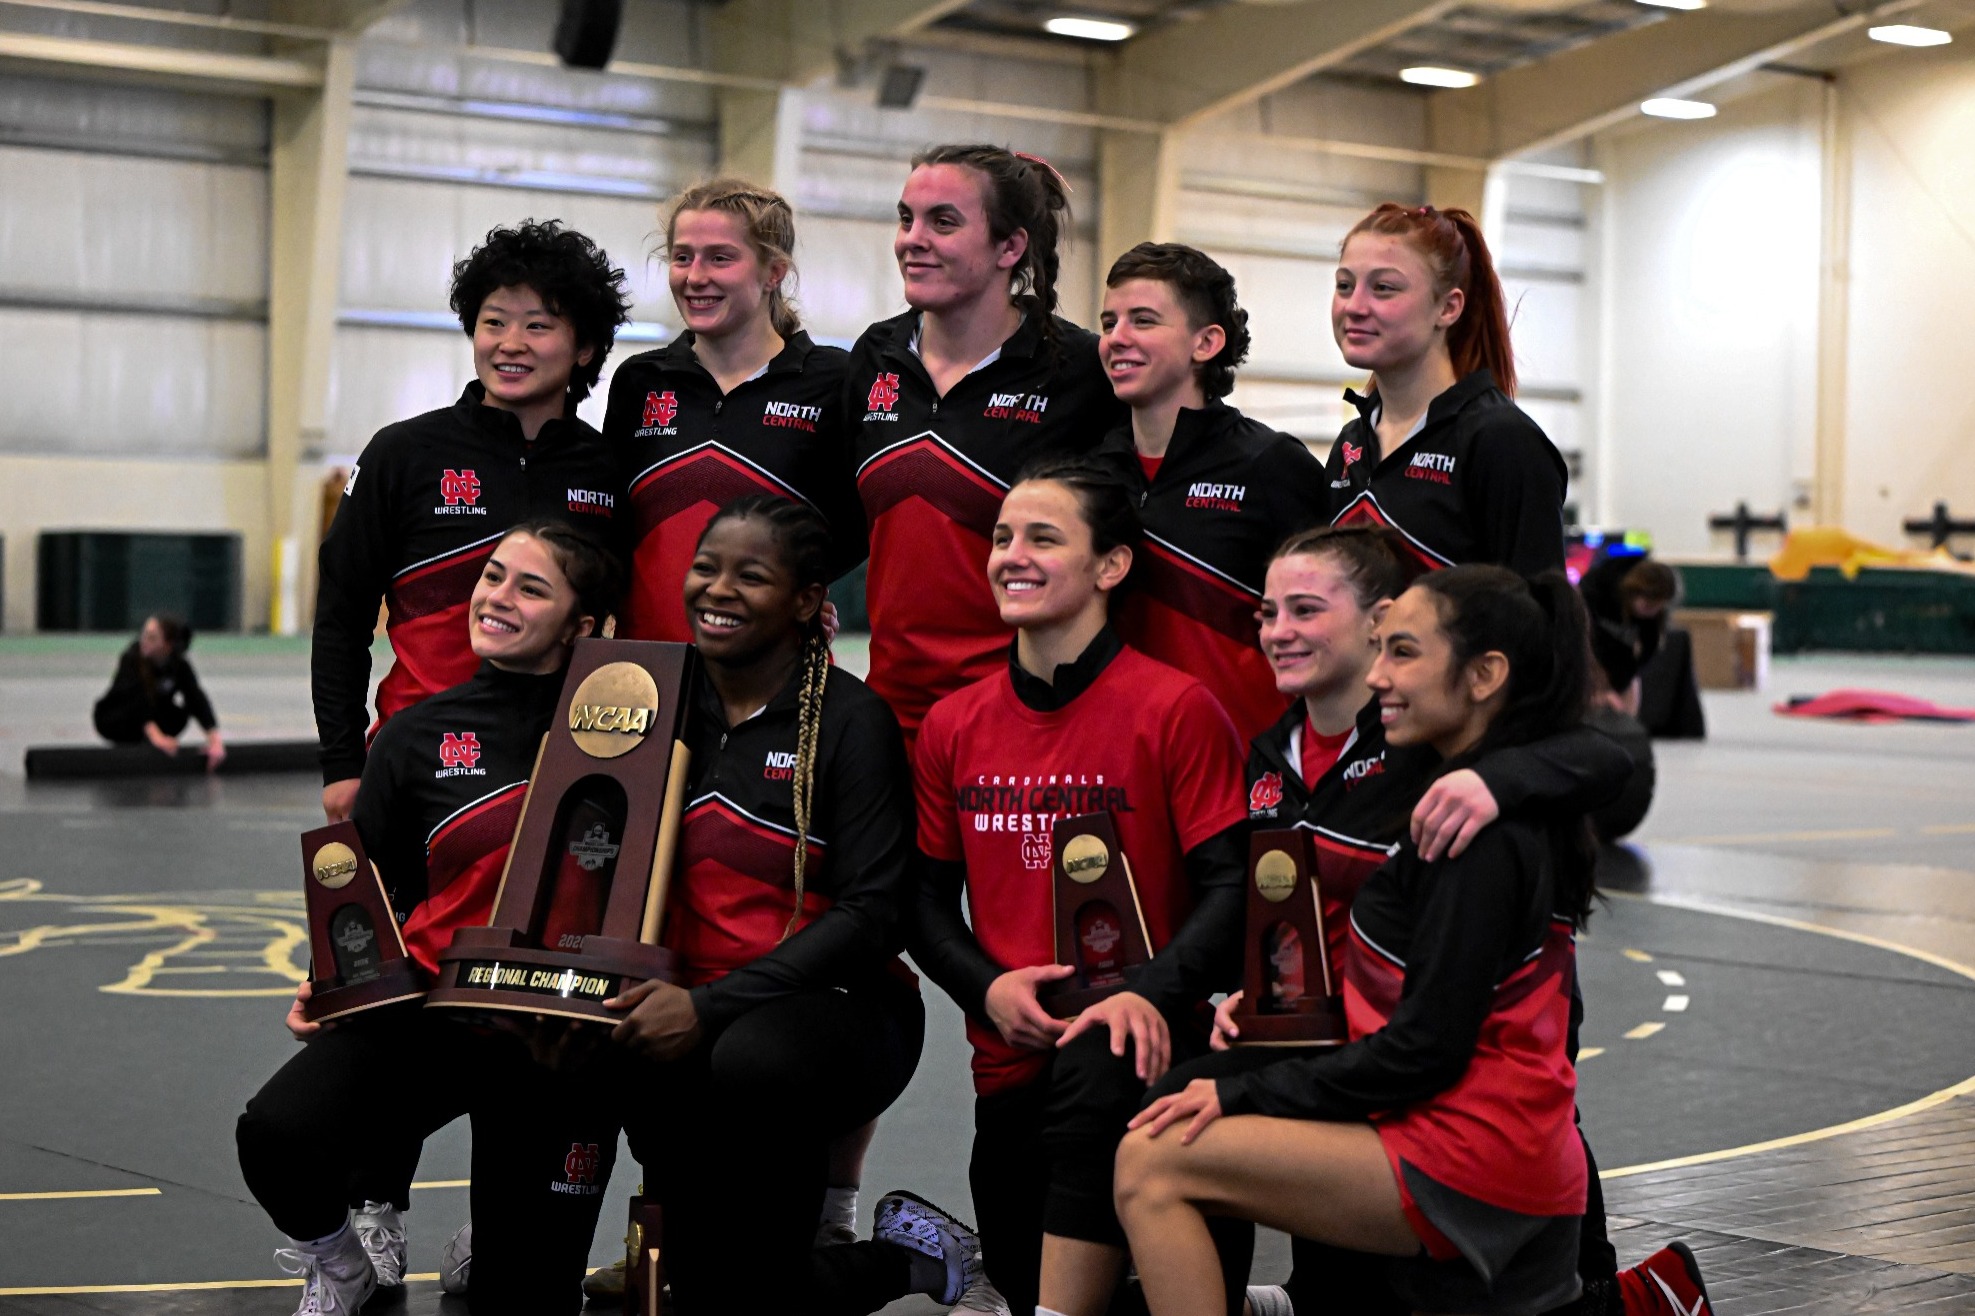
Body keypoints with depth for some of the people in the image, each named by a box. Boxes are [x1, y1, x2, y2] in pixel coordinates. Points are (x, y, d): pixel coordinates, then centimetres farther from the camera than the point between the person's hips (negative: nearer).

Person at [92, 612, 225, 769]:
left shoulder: (180, 667, -17)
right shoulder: (132, 659, -27)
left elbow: (198, 700, -27)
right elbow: (138, 697, -39)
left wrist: (214, 739, -42)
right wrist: (156, 736, -53)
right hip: (112, 721, -5)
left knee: (180, 714, -23)